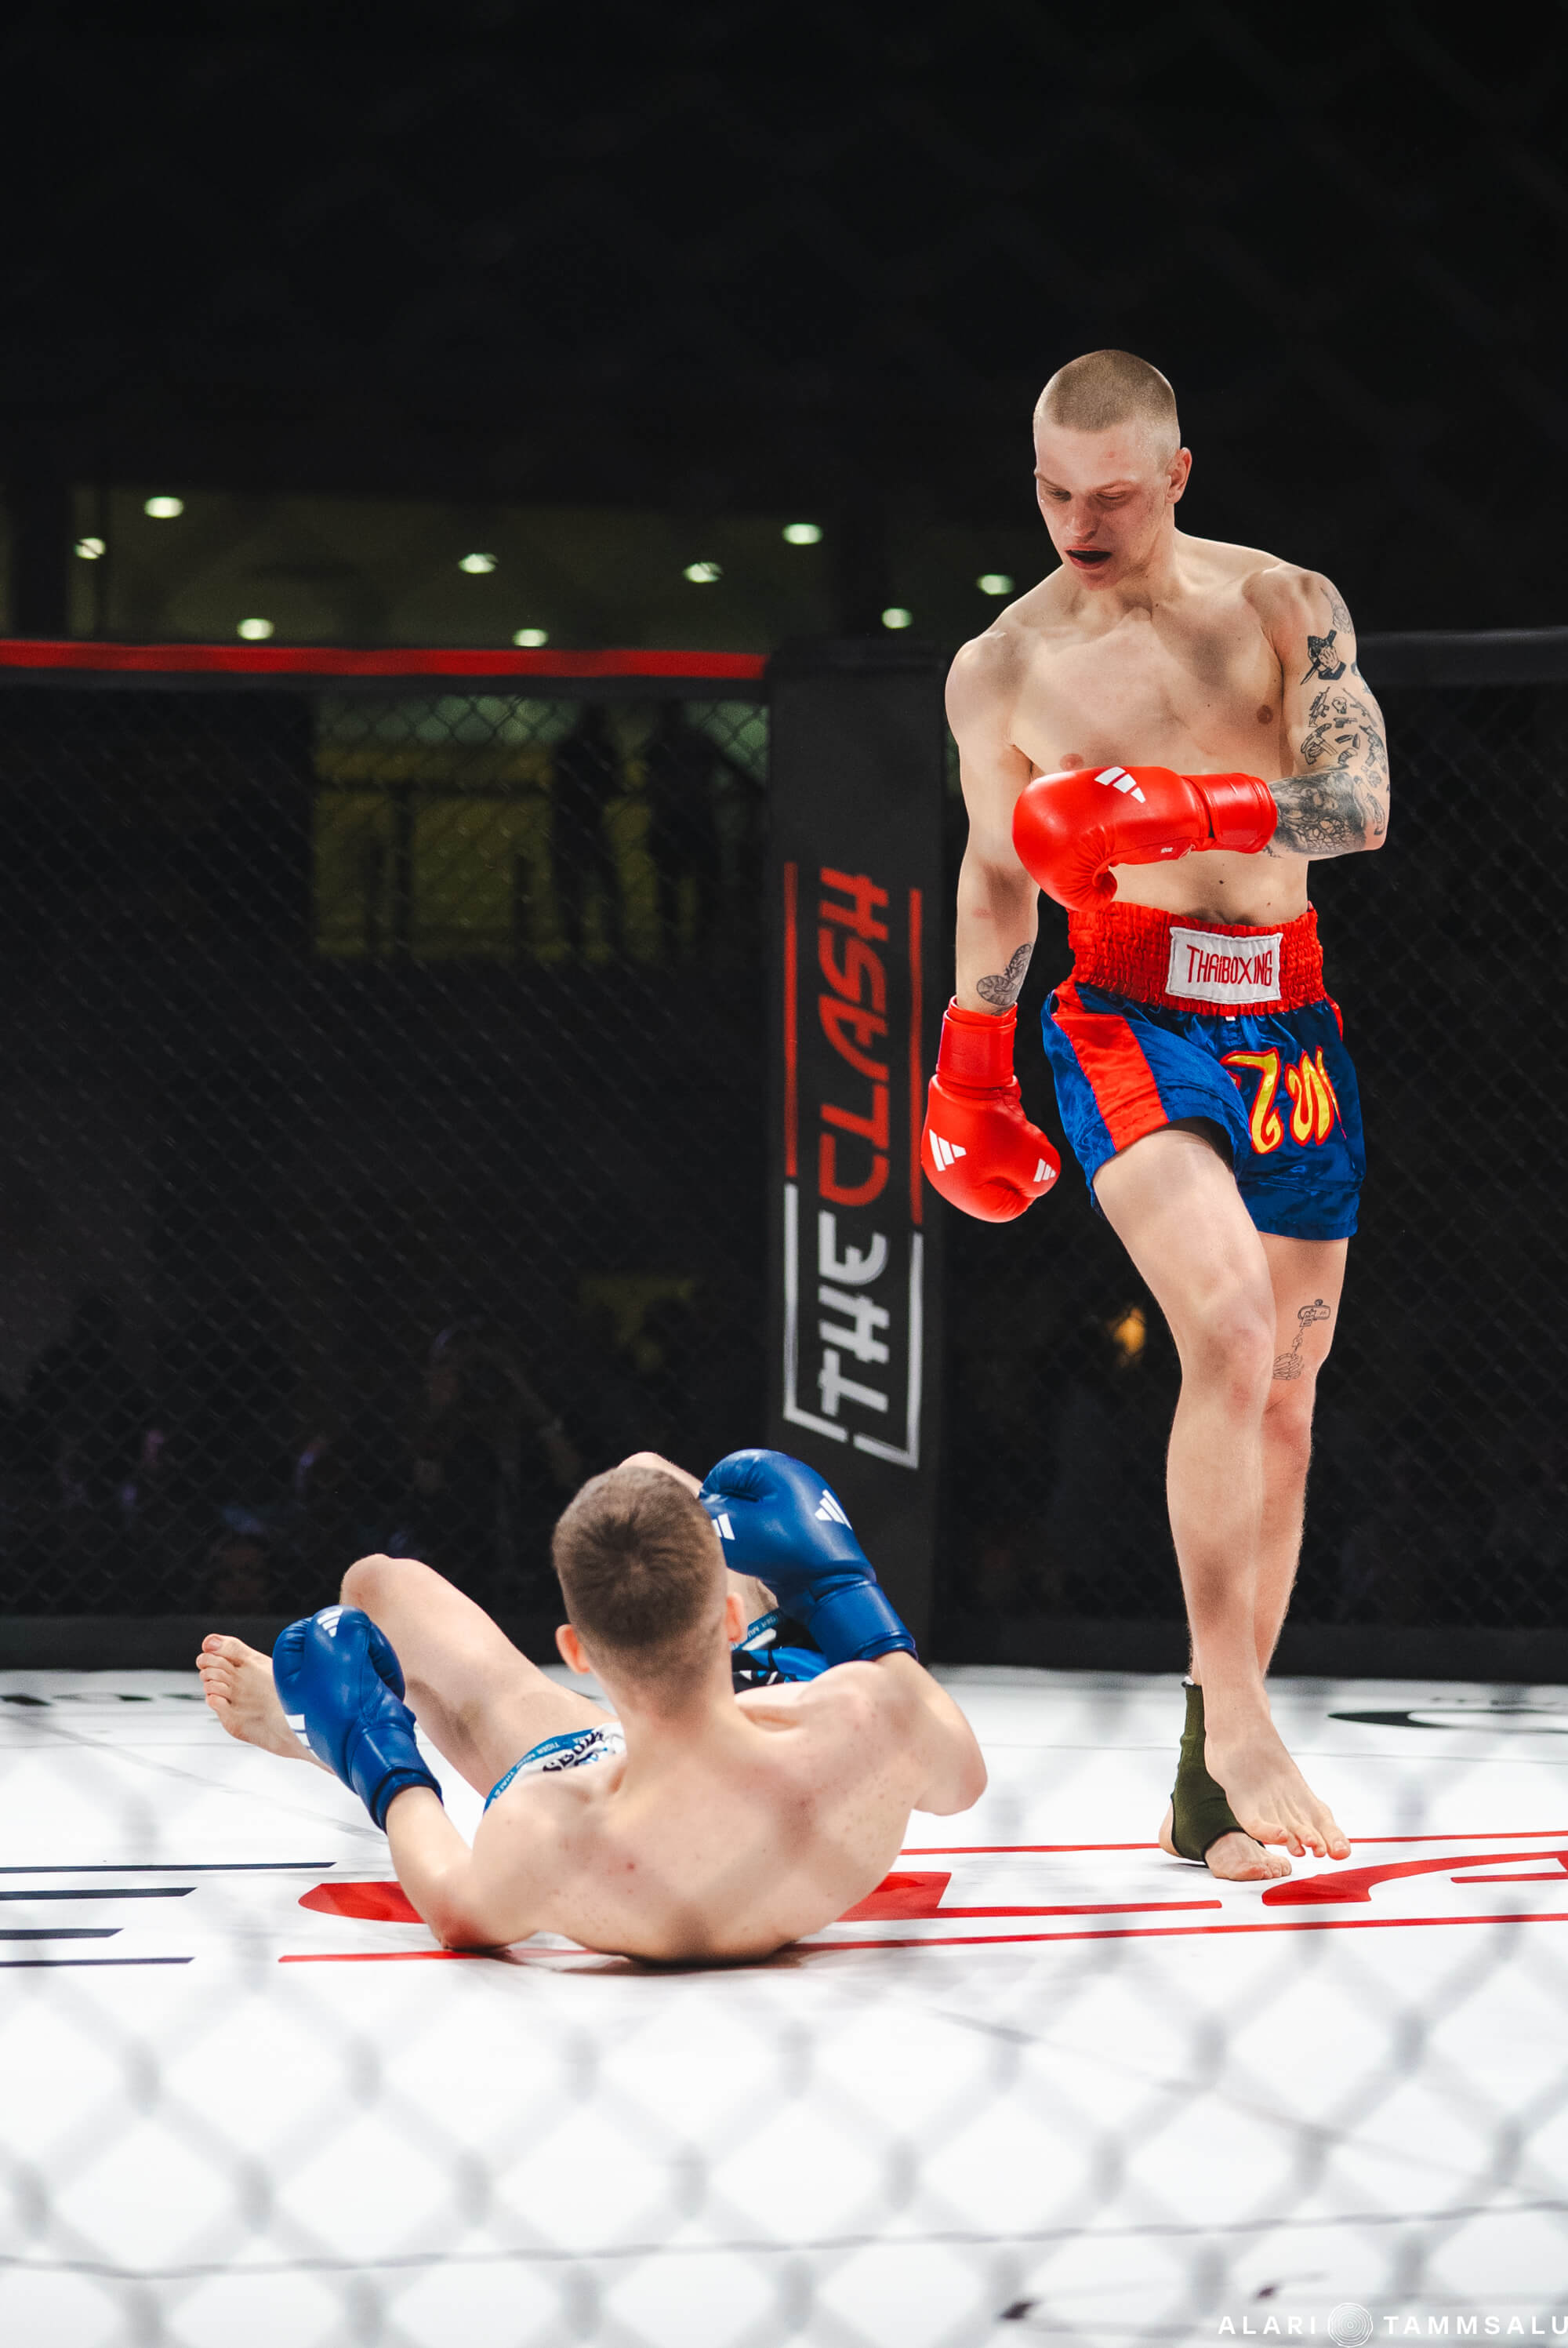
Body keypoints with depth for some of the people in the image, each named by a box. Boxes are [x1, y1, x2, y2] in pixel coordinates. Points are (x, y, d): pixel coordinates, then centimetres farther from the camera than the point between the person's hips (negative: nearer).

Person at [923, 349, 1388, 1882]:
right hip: (1129, 1017, -3)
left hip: (1290, 1022, 3)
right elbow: (997, 868, 18)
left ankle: (1207, 1787, 14)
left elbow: (1361, 800, -7)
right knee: (1231, 1333, -27)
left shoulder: (1285, 605, 5)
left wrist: (1179, 809, -20)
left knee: (1281, 1404, 5)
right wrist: (968, 1067, 21)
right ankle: (1234, 1718, -25)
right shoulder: (1000, 670, 6)